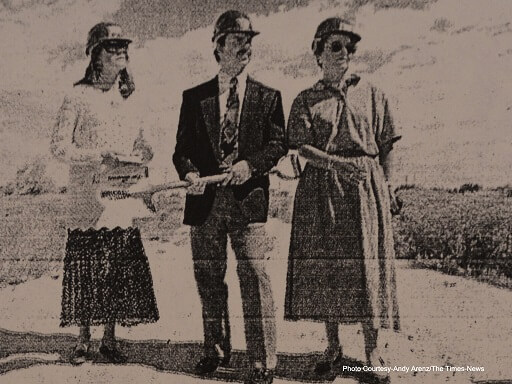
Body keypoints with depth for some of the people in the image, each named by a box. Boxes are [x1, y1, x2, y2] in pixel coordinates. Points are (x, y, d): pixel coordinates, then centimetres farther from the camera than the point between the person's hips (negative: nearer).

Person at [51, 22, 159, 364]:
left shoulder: (126, 97, 15)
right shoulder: (79, 96, -2)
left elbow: (140, 141, 21)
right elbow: (59, 146, -6)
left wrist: (143, 154, -2)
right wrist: (101, 158, -17)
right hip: (89, 198, -5)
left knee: (121, 270, 4)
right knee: (87, 268, -3)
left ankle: (110, 339, 15)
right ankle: (83, 341, 11)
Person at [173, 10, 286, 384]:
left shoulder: (267, 97, 8)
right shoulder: (195, 97, 11)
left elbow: (278, 143, 4)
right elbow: (183, 147, 9)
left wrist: (251, 164, -14)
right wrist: (190, 174, -12)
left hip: (248, 198, -2)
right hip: (205, 200, 3)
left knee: (255, 277, -8)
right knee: (208, 278, 12)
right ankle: (217, 349, 30)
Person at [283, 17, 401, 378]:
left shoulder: (372, 95, 9)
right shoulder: (306, 100, 7)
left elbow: (386, 147, 8)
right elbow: (303, 148, -3)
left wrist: (387, 187, 0)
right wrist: (337, 163, -19)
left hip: (365, 187, 0)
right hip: (320, 189, 0)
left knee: (367, 265, -2)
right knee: (324, 265, 2)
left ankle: (372, 349, 8)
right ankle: (333, 346, 16)